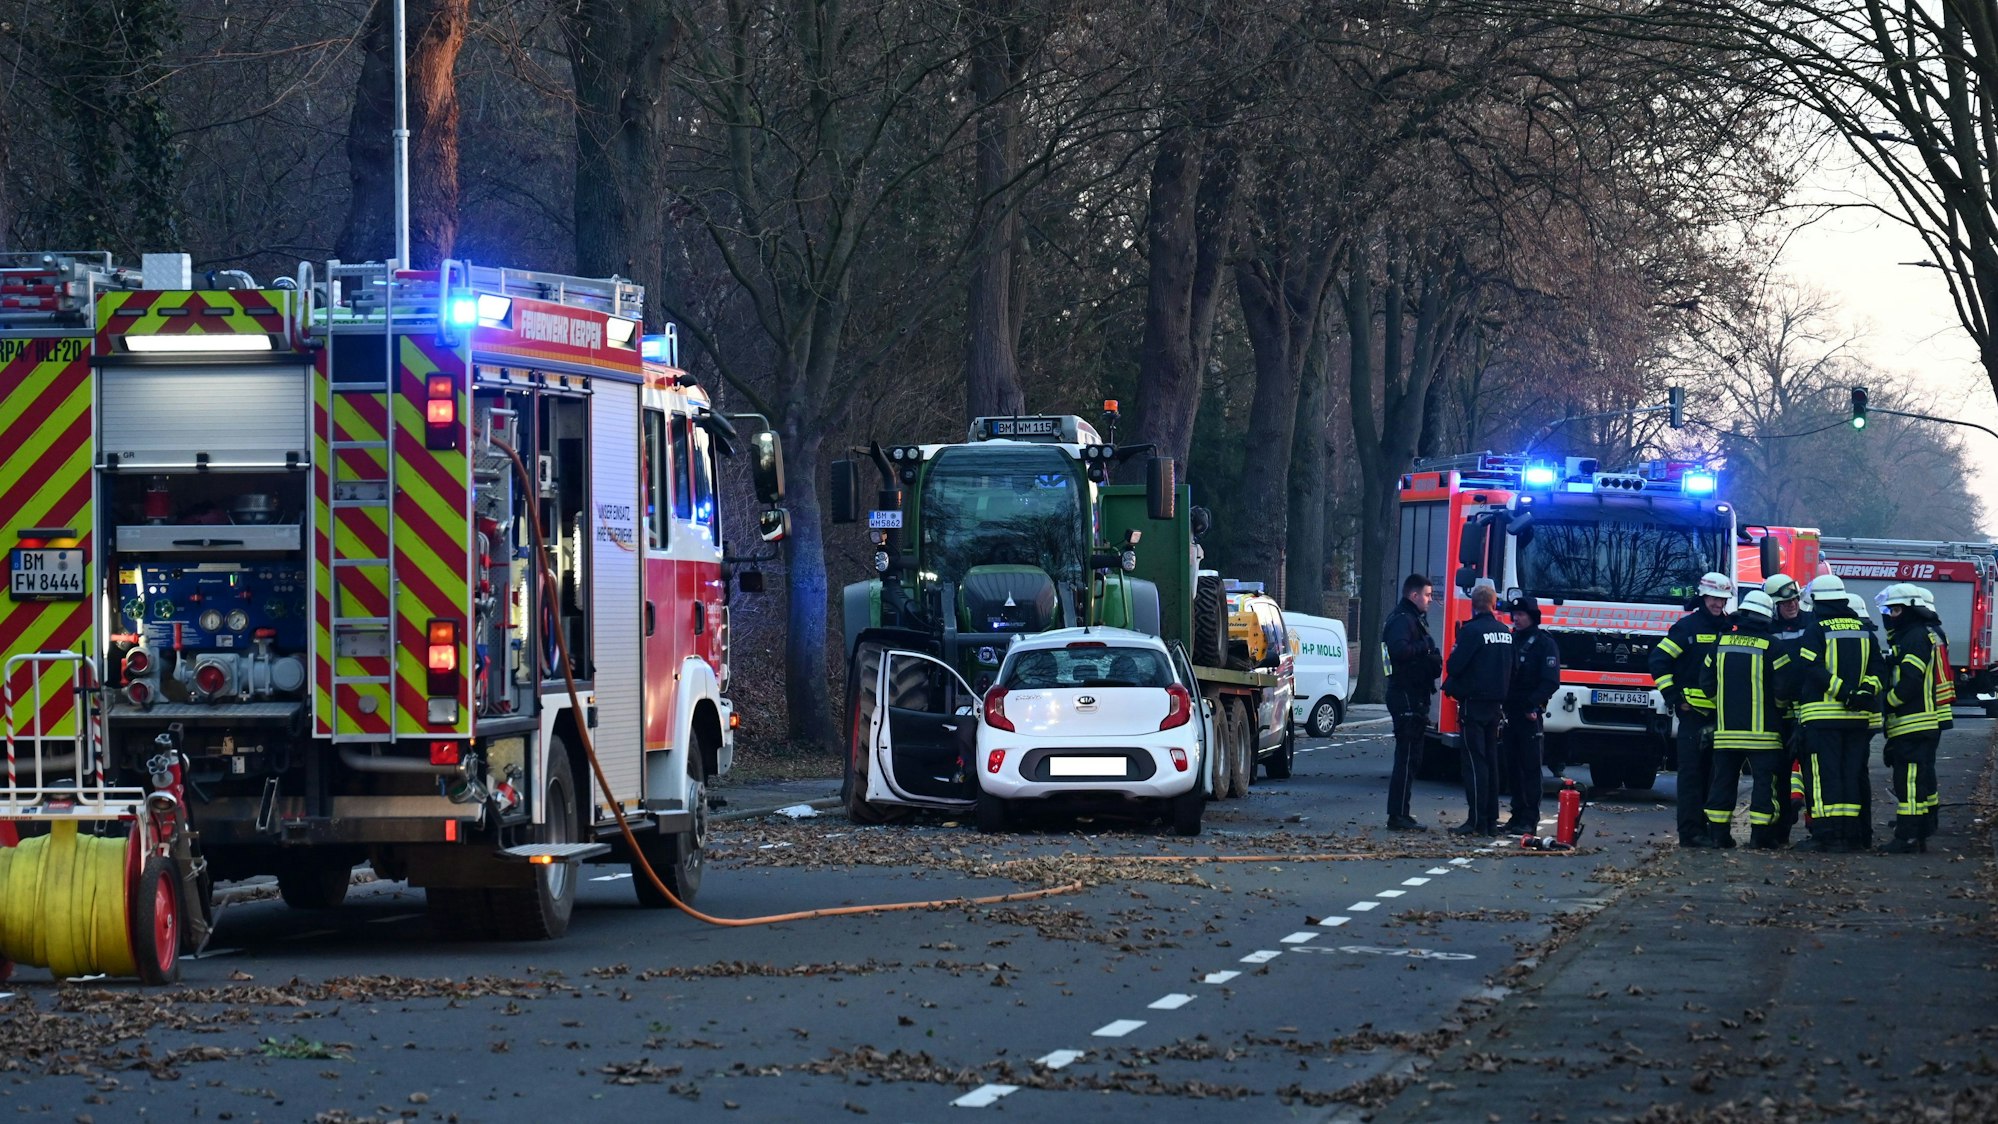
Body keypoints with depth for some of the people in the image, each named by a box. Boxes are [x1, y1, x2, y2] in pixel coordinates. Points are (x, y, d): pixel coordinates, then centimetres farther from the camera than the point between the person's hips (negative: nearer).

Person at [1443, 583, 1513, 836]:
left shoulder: (1472, 630, -14)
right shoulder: (1505, 633, 9)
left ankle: (1477, 821, -10)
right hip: (1496, 705, 7)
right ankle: (1491, 820, 14)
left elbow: (1455, 665, -16)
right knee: (1491, 761, 12)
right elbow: (1511, 669, 14)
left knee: (1475, 761, -7)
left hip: (1473, 703, -7)